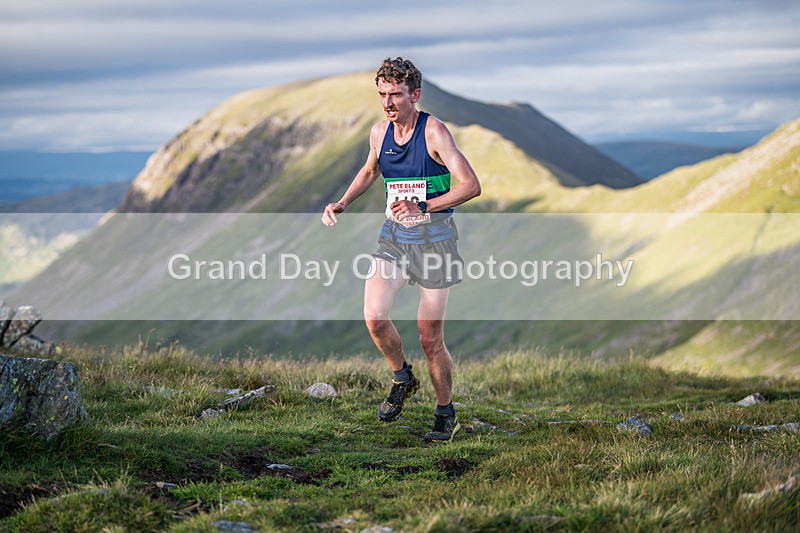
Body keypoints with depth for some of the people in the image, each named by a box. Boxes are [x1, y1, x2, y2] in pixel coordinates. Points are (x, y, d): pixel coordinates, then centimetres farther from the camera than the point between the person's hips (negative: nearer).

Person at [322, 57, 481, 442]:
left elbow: (471, 186, -19)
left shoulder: (433, 132, -12)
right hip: (393, 236, 5)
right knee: (374, 317, -15)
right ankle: (402, 379, 14)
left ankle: (446, 414, 19)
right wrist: (342, 203, 13)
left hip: (433, 237, -5)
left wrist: (422, 206, -27)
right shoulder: (379, 133, 6)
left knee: (430, 337, -1)